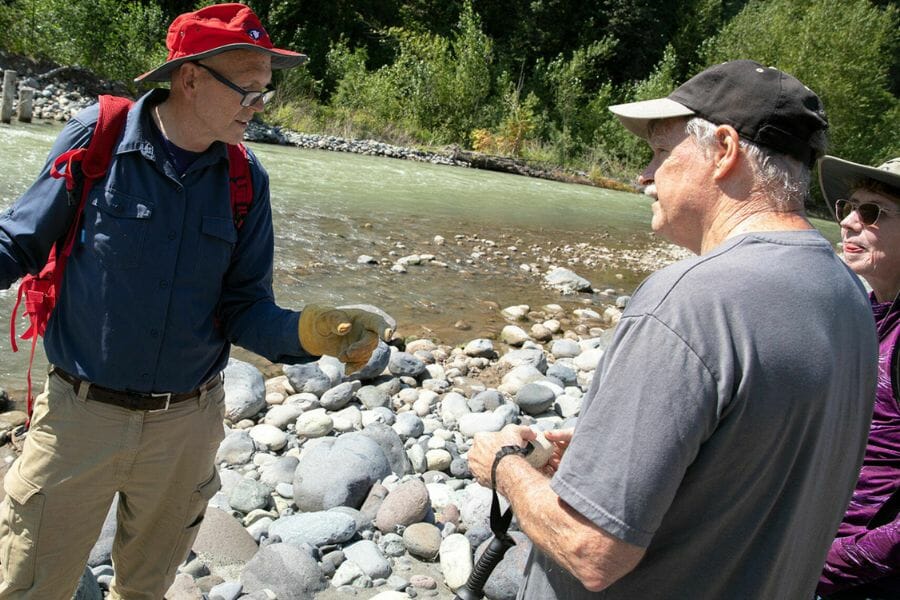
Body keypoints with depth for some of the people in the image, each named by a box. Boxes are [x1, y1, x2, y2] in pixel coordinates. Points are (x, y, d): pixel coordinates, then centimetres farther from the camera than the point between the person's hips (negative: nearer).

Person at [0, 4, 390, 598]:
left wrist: (312, 330, -24)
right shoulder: (98, 137, -11)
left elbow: (242, 309, -5)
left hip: (187, 424, 2)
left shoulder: (247, 180, -5)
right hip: (81, 412, -2)